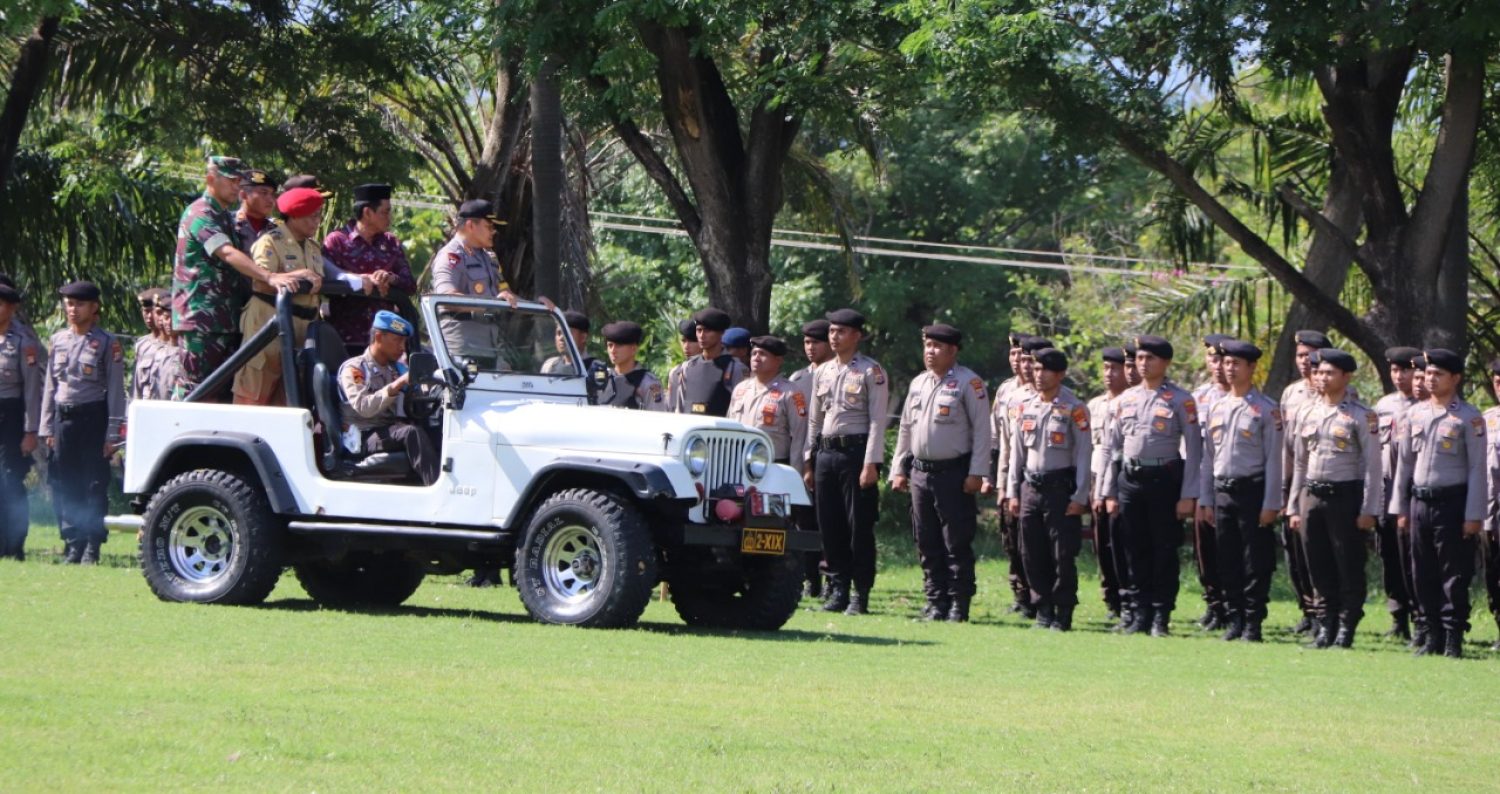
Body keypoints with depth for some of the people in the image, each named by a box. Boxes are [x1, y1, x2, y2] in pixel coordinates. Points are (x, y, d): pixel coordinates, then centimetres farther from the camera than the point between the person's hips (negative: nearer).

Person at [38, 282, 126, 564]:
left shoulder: (107, 343, -2)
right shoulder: (59, 340, 12)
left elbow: (116, 389, -4)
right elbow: (50, 385, 16)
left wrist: (112, 433, -9)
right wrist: (47, 427, 10)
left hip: (93, 417, -5)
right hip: (63, 418, 5)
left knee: (95, 485, -2)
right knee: (65, 486, 5)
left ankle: (91, 548, 1)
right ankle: (72, 544, 12)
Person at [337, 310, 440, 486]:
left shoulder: (399, 369, 20)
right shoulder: (353, 369, -1)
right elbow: (363, 407, -18)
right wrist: (398, 384, -25)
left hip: (396, 430, 6)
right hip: (366, 436, -6)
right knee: (413, 433, -34)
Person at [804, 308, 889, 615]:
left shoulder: (871, 371, -4)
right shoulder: (822, 372, 14)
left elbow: (877, 420, -9)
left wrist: (871, 464, -16)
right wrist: (809, 462, 14)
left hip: (856, 451, -6)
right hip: (826, 452, 6)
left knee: (859, 526, -4)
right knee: (830, 526, 7)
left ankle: (860, 595, 0)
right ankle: (837, 589, 14)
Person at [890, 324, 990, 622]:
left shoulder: (969, 383, -6)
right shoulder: (918, 383, 15)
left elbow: (982, 430, -9)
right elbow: (905, 429, 21)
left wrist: (977, 473, -15)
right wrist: (898, 469, 15)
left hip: (954, 472, -7)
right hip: (920, 473, 7)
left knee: (957, 543, -5)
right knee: (927, 544, 8)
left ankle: (959, 604, -1)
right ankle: (936, 602, 14)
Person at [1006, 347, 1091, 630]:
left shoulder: (1074, 409, -5)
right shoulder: (1025, 408, 11)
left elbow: (1084, 455, -7)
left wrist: (1079, 497, -11)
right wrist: (1013, 492, 11)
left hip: (1061, 487, -5)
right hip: (1030, 487, 5)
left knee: (1063, 555, -5)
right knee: (1033, 554, 6)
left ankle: (1063, 614, 2)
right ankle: (1043, 611, 14)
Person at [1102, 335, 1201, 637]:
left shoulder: (1180, 400, -3)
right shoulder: (1127, 399, 11)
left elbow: (1193, 449, -5)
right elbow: (1113, 446, 15)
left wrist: (1188, 496, -11)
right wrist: (1110, 493, 10)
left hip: (1165, 479, -5)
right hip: (1130, 479, 5)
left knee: (1164, 550, -1)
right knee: (1135, 551, 7)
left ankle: (1161, 616, 4)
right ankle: (1141, 614, 13)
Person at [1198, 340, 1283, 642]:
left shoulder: (1266, 410, -3)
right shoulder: (1215, 408, 12)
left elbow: (1273, 459, -6)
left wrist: (1270, 504, -11)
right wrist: (1205, 500, 11)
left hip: (1252, 490, -5)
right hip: (1222, 491, 5)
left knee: (1256, 561, -3)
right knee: (1226, 561, 7)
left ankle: (1253, 623, 1)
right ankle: (1233, 620, 13)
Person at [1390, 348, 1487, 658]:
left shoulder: (1469, 418, -5)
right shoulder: (1414, 414, 11)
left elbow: (1477, 469, -7)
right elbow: (1404, 462, 16)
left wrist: (1473, 515, -12)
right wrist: (1400, 508, 12)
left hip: (1452, 503, -5)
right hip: (1420, 502, 6)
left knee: (1455, 575, -4)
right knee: (1424, 575, 8)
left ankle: (1453, 639, 0)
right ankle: (1434, 636, 15)